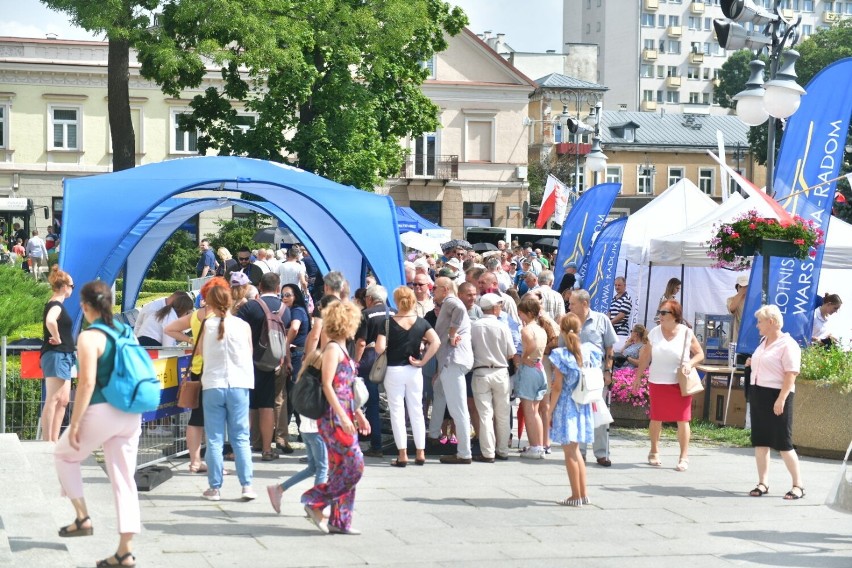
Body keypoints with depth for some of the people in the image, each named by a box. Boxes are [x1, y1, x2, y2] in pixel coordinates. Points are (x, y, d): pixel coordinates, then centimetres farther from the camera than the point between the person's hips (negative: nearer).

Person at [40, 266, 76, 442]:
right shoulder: (56, 305, -14)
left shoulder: (55, 305, 16)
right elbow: (50, 321, -36)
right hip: (56, 356, -10)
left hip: (62, 357, 10)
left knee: (62, 401, 11)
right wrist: (57, 339, -21)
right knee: (52, 400, -11)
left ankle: (54, 440, 12)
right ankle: (47, 441, -13)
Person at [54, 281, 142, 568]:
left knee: (64, 456, 22)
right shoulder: (125, 332, 10)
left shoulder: (89, 338, -12)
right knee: (124, 480, 7)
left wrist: (75, 423, -14)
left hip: (102, 413, -6)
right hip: (131, 415, 6)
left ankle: (82, 517, 18)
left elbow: (87, 382, -18)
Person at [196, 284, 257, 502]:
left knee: (214, 439, 5)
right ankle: (247, 486, 0)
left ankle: (215, 487, 5)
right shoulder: (243, 326, -3)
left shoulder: (207, 325, -3)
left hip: (212, 386, 0)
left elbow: (201, 353, 7)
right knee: (240, 438, 5)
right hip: (238, 386, 0)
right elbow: (250, 355, 8)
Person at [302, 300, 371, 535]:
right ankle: (315, 502, -3)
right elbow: (327, 386, -18)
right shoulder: (333, 349, -10)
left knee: (342, 468, 8)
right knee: (353, 466, -10)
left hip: (344, 418, 10)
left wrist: (359, 415, 22)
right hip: (334, 418, -10)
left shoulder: (342, 350, 19)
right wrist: (343, 416, -22)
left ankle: (340, 521, 11)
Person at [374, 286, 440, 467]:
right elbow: (436, 342, -15)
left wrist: (389, 346, 5)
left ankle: (402, 455, 2)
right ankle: (420, 453, 12)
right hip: (414, 371, 2)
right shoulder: (421, 322, -2)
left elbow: (379, 349, -17)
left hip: (394, 371, -2)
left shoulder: (389, 323, -9)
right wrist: (422, 361, -8)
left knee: (397, 412, 4)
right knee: (417, 411, 10)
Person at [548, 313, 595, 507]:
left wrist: (550, 411, -7)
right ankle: (583, 494, 20)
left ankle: (576, 496, 5)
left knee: (569, 451, 3)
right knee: (575, 450, 19)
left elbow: (558, 387, -14)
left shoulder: (561, 355, -15)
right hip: (583, 406, 6)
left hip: (566, 406, -6)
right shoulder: (588, 352, -1)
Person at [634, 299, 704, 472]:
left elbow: (700, 354, 4)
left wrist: (690, 363, -15)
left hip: (680, 383, -2)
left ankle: (684, 457, 3)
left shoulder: (686, 333, -4)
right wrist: (638, 376, 10)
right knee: (656, 418, 7)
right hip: (657, 382, 2)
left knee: (682, 420, -3)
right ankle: (654, 452, 25)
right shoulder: (655, 333, 3)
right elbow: (646, 356, 10)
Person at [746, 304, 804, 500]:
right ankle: (763, 483, 12)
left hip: (777, 395, -8)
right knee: (760, 441, 7)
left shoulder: (787, 344, -12)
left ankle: (798, 485, 4)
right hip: (757, 393, 8)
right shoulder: (763, 342, 14)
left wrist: (781, 399, -24)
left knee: (783, 443, -5)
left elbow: (791, 374, -18)